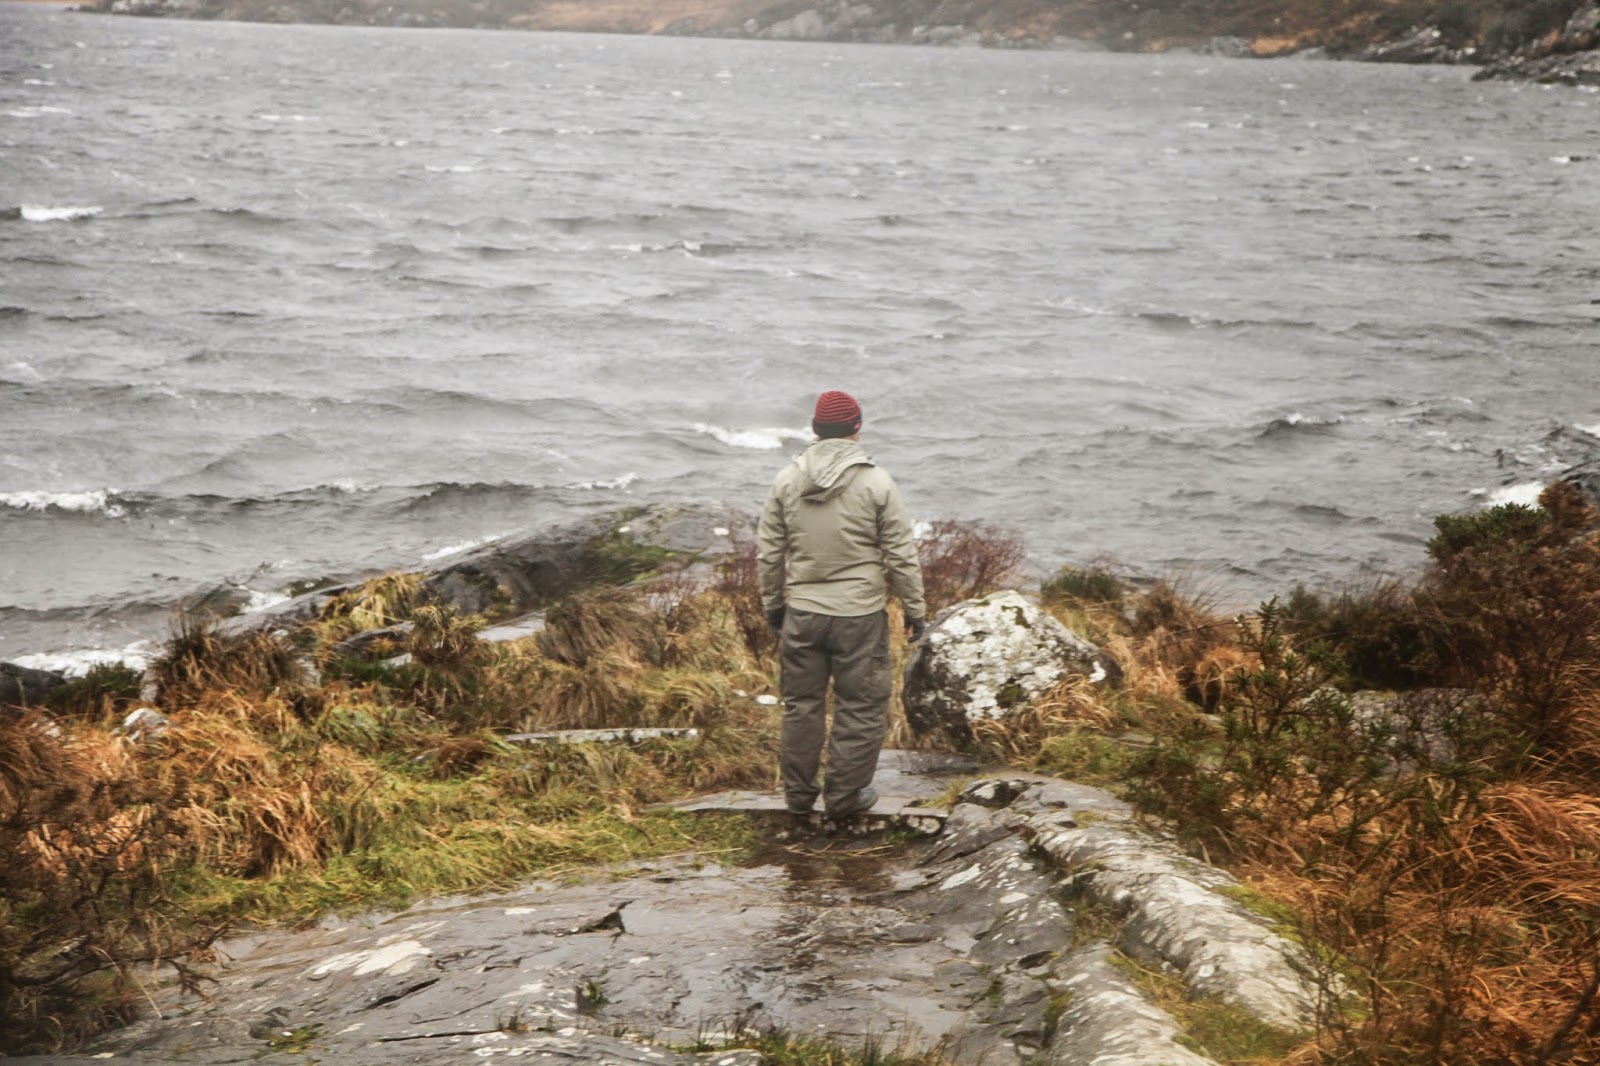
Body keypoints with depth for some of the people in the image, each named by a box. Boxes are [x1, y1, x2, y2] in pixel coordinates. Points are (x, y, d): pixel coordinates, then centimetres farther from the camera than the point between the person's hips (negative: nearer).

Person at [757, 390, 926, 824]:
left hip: (802, 613, 4)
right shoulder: (876, 483, -9)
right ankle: (844, 796, 16)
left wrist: (772, 603, 18)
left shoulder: (786, 481, 1)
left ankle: (799, 795, 24)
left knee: (802, 703, 15)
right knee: (861, 707, 9)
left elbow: (768, 552, 5)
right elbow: (902, 555, -7)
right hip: (859, 615, -4)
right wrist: (914, 609, 3)